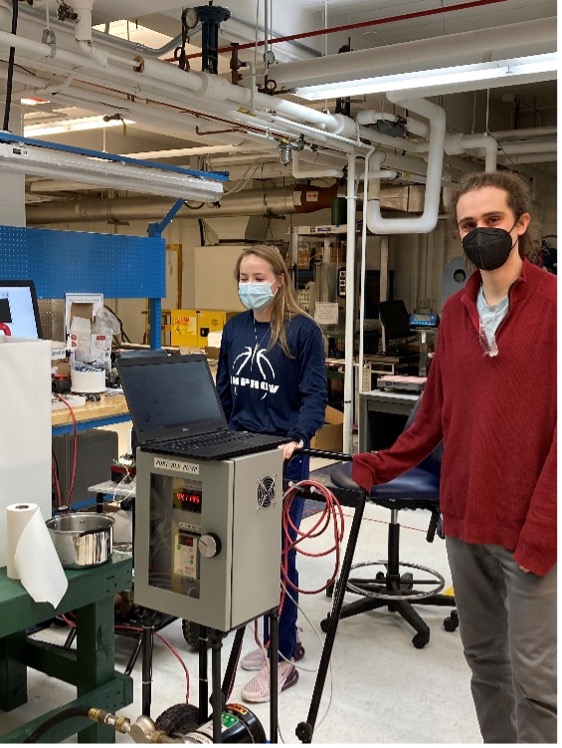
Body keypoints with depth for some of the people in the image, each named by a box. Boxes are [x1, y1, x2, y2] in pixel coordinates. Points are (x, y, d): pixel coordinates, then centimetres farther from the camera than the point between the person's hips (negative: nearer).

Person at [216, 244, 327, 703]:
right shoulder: (234, 329, 10)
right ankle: (277, 637, 31)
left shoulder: (303, 330, -7)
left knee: (278, 555, 0)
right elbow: (223, 391, 14)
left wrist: (297, 438, -23)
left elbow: (314, 394, -10)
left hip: (284, 456, -6)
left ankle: (283, 658, 12)